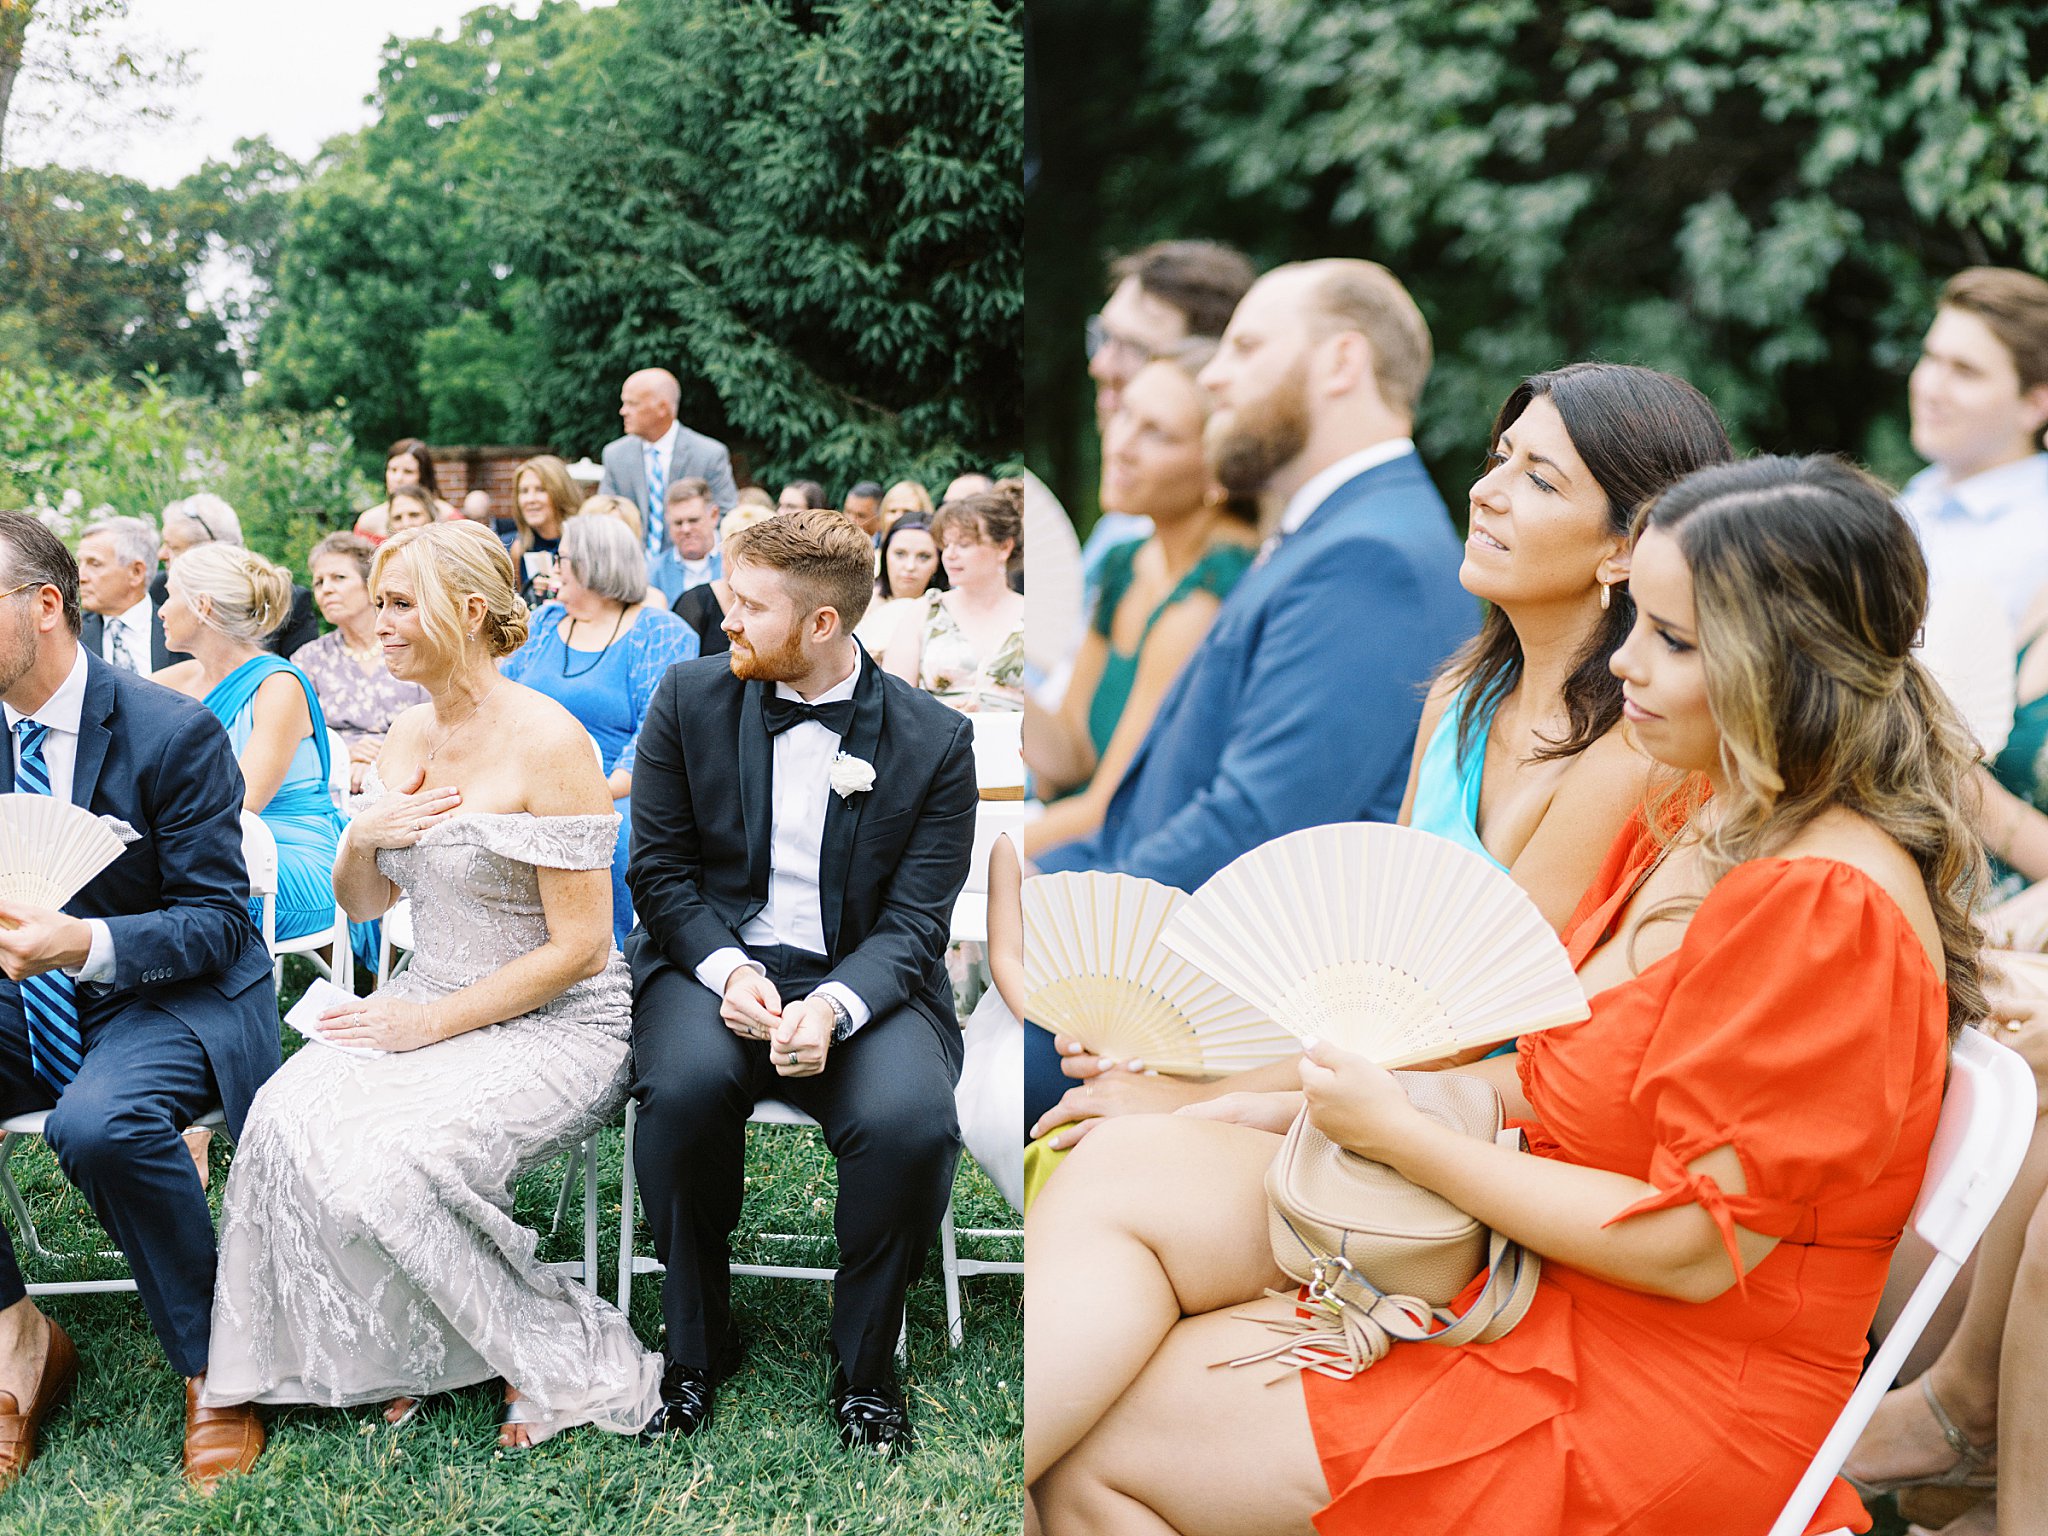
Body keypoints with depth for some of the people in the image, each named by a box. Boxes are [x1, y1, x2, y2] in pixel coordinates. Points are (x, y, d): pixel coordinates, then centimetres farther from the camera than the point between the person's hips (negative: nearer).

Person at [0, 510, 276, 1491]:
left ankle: (215, 1370, -15)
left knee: (98, 1123, -35)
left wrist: (86, 944, -31)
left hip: (169, 1001, -6)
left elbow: (218, 921, -14)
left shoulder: (173, 733, -13)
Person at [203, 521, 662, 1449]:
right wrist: (362, 838, -5)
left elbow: (579, 947, -16)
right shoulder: (410, 734, 9)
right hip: (431, 1002, 7)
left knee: (388, 1162, -28)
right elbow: (360, 904, 17)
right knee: (289, 1119, -20)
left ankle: (560, 1362, -3)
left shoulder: (547, 742, -15)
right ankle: (398, 1351, 0)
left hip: (552, 1024, -7)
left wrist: (435, 1022, -16)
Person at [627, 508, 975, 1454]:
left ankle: (865, 1365, -3)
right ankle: (696, 1343, -5)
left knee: (911, 1121, -31)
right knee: (687, 1084, -33)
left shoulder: (933, 741, -4)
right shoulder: (690, 699, 2)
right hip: (716, 959, 1)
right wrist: (727, 970, -15)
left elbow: (914, 920, -5)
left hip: (862, 978, -1)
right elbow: (658, 867, 4)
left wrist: (832, 1007, -25)